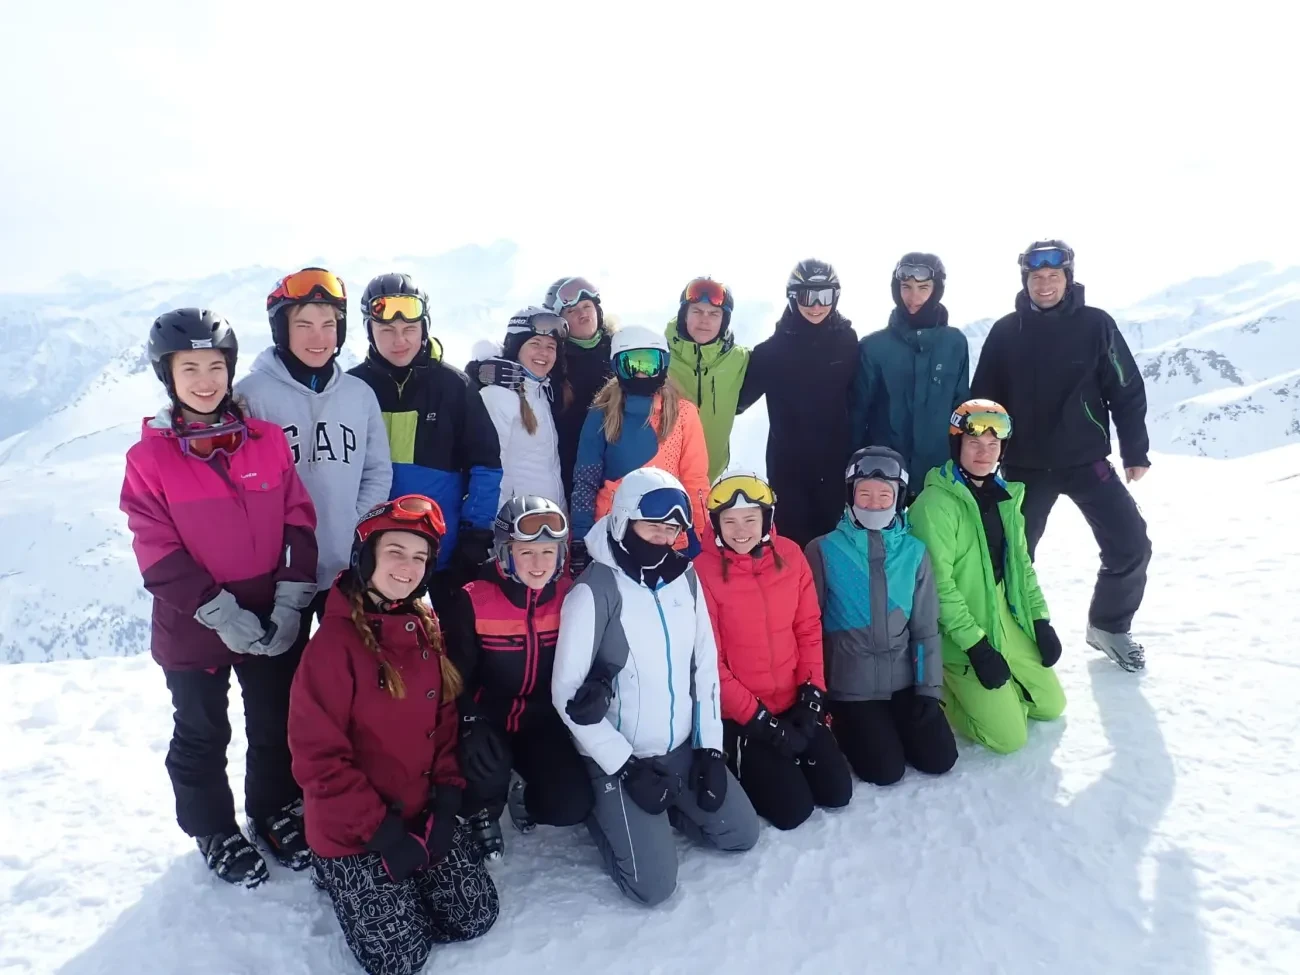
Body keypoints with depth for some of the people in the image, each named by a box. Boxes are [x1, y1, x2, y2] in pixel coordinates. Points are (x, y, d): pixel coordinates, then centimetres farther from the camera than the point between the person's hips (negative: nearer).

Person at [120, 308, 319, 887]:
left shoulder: (266, 439, -3)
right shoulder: (149, 456, -9)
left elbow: (299, 521, -3)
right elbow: (157, 553, -11)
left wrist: (290, 602, -10)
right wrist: (221, 613, -17)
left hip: (273, 621, 2)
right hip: (193, 628, -2)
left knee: (277, 725, 17)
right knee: (202, 735, 16)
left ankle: (275, 810, 40)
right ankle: (214, 830, 37)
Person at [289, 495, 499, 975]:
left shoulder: (427, 630, 0)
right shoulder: (335, 640, -21)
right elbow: (318, 757, -20)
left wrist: (446, 800, -3)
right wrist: (381, 830, -18)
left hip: (422, 813, 6)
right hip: (352, 830, -6)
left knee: (476, 917, 4)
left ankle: (399, 882, 27)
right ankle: (339, 872, 21)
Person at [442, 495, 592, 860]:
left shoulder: (571, 597, -8)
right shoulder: (473, 601, -17)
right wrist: (472, 725, -29)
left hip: (542, 723, 2)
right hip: (488, 721, -2)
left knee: (572, 805, -17)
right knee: (486, 765, -34)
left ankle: (524, 797, 21)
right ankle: (483, 812, 5)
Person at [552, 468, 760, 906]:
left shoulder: (685, 578, -1)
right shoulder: (594, 590, -19)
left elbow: (706, 664, 6)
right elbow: (567, 693, -17)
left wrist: (710, 746, 1)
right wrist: (625, 768, -16)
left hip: (684, 748, 6)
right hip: (618, 759, -6)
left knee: (742, 833, 9)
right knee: (655, 883, -9)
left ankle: (657, 811, 26)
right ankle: (601, 811, 16)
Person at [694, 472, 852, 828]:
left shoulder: (790, 555, -5)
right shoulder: (703, 572, -19)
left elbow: (809, 629, 3)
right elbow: (709, 662, -16)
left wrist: (812, 694, -5)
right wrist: (760, 721, -15)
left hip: (795, 703, 5)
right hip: (740, 715, -5)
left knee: (837, 792, 8)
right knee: (793, 809, -5)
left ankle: (782, 761, 31)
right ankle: (740, 767, 20)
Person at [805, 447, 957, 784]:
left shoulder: (914, 551, -1)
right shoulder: (825, 550, -11)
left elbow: (926, 627, 5)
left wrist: (929, 688, -1)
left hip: (904, 680, 4)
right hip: (850, 685, -3)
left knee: (940, 759, 0)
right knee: (886, 770, -8)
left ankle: (889, 726, 26)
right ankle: (841, 726, 19)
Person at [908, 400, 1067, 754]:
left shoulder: (1004, 495, 5)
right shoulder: (936, 502, -20)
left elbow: (1020, 563, 13)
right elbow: (938, 584, -22)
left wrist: (1041, 621, 7)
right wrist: (976, 646, -21)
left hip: (1007, 619, 8)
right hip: (960, 637, -8)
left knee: (1051, 705, 14)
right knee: (1009, 736, -7)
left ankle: (982, 691, 27)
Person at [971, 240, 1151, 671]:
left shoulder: (1095, 324, -3)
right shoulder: (1005, 332, -2)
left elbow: (1127, 391, 0)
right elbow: (982, 400, 2)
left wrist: (1135, 452, -1)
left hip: (1086, 460, 0)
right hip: (1025, 466, 0)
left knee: (1131, 545, -4)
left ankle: (1109, 626, 19)